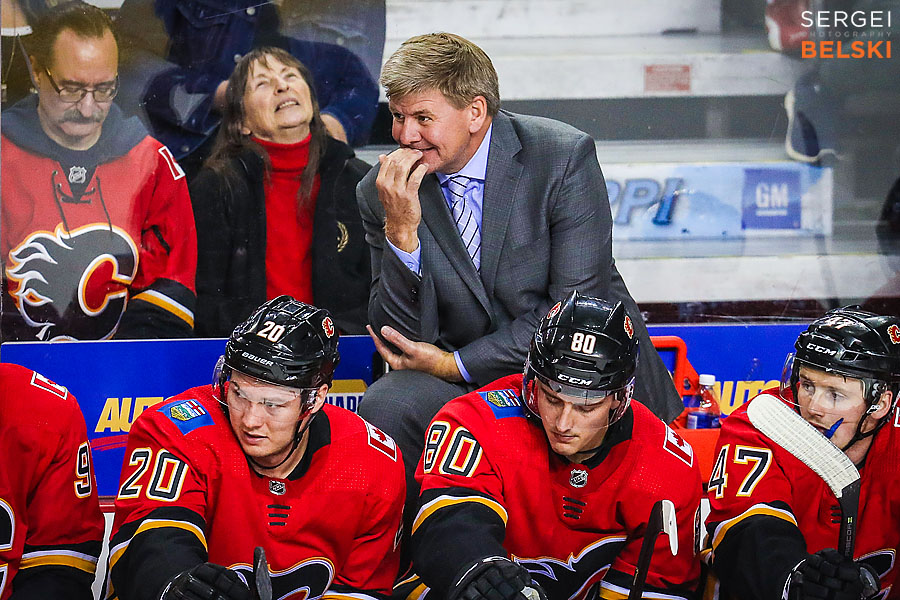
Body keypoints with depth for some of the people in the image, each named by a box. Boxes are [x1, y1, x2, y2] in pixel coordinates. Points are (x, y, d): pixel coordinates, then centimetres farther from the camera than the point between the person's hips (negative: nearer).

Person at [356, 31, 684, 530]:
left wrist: (458, 364, -16)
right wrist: (401, 231, -21)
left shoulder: (564, 157, -13)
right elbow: (404, 343, -6)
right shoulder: (380, 193, -4)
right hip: (462, 381, 2)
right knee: (386, 406, -27)